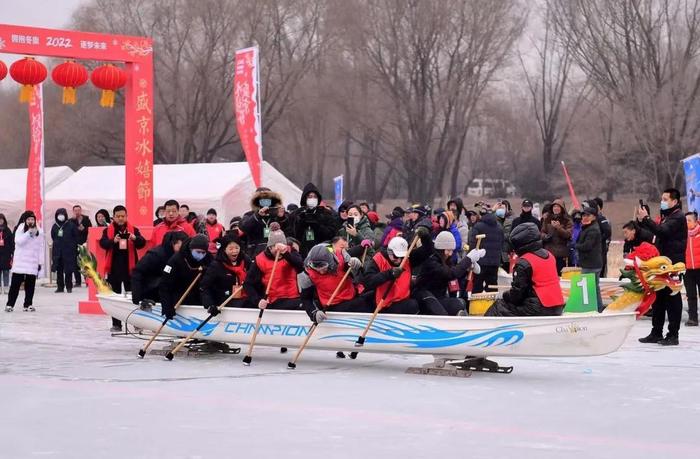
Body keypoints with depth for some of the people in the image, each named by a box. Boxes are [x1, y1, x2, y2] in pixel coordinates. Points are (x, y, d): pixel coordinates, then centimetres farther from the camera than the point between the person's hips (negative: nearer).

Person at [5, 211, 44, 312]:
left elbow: (41, 248, 7)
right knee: (15, 283, -2)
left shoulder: (39, 232, 6)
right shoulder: (20, 229, 2)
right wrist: (29, 233, -20)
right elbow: (18, 241, -14)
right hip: (20, 262, -2)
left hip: (33, 263, 2)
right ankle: (10, 304, 1)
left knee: (30, 285, 2)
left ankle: (28, 304, 10)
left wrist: (41, 262, 4)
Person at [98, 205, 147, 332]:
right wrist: (113, 241, -30)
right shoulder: (108, 230, 5)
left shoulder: (133, 230, 5)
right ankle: (116, 324, 9)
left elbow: (142, 243, -5)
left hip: (129, 267, -1)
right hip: (113, 268, 1)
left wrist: (135, 238, -27)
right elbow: (102, 243, -10)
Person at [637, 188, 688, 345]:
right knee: (658, 297, 10)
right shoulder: (666, 216, 19)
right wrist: (641, 220, 7)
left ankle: (673, 335, -2)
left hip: (673, 264, -9)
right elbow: (658, 234, 20)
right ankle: (656, 333, 17)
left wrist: (645, 219, -22)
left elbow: (662, 231, -24)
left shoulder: (678, 217, -10)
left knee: (672, 298, -5)